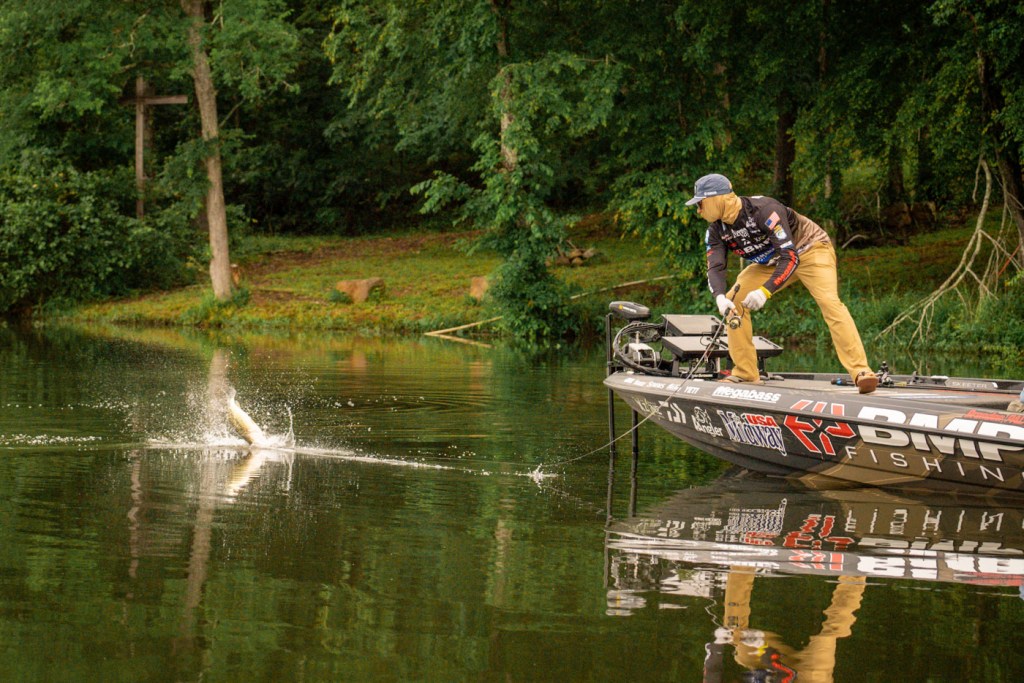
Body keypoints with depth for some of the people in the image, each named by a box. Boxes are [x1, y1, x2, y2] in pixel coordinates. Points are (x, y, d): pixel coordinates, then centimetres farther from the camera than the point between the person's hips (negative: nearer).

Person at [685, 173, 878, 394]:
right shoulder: (716, 229, -10)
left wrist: (765, 292, -50)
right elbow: (715, 267, -19)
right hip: (772, 261, 8)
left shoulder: (764, 210, -33)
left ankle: (861, 371, -34)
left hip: (811, 249, -8)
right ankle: (745, 373, 4)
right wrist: (720, 297, -40)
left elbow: (790, 257, -39)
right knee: (733, 301, -5)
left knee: (829, 301, -30)